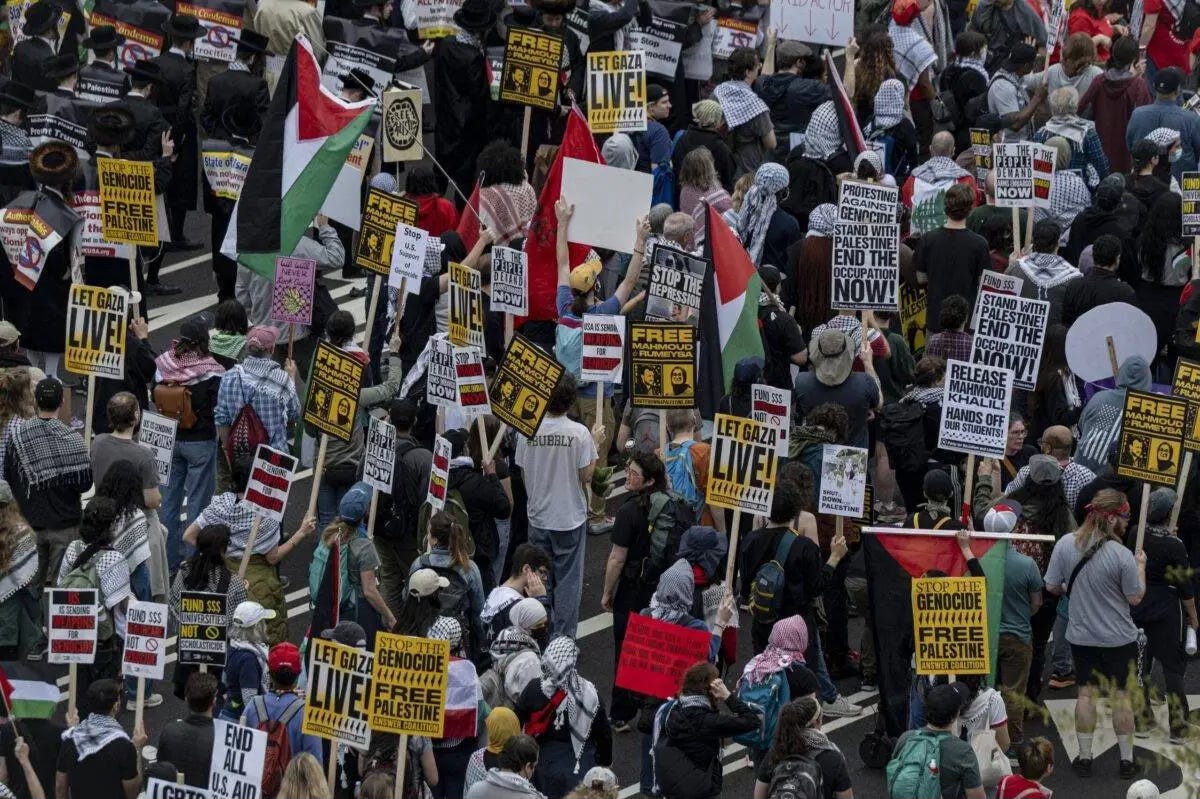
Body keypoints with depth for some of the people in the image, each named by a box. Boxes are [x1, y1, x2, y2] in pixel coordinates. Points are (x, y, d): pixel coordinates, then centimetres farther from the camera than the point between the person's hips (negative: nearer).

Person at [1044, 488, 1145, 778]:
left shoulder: (1065, 545, -12)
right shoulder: (1122, 556, -23)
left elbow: (1052, 587, -3)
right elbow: (1135, 597, -12)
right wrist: (1140, 566, 3)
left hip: (1081, 636, 3)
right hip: (1119, 639, -3)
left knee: (1086, 694, 14)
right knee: (1121, 697, 10)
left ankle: (1084, 757, 19)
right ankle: (1126, 760, 18)